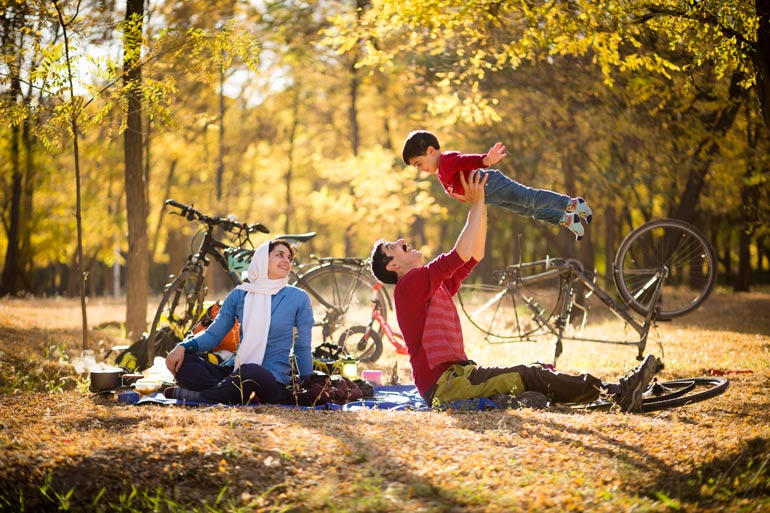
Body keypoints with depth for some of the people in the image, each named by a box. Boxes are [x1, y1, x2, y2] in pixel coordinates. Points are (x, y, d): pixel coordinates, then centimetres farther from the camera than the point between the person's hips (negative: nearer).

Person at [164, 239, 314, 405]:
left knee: (250, 372, -40)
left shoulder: (298, 298, 3)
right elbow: (213, 334, 8)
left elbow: (302, 348, 7)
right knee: (181, 361, -18)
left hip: (272, 380, -4)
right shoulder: (239, 295, 10)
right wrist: (184, 346, -10)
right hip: (234, 371, 4)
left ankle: (189, 395, -23)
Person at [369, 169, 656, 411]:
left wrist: (480, 206, 15)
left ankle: (615, 391, -15)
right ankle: (615, 393, -23)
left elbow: (474, 255, 23)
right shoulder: (410, 284, -8)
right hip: (444, 382, -10)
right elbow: (460, 254, -18)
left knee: (536, 373, -4)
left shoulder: (437, 286, 22)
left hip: (455, 375, 10)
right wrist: (476, 205, -11)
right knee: (528, 376, -19)